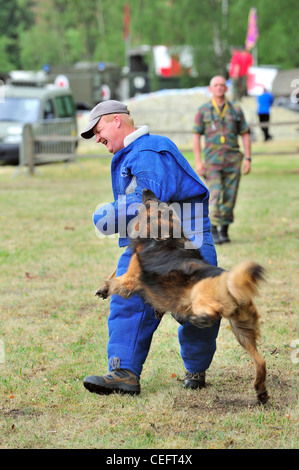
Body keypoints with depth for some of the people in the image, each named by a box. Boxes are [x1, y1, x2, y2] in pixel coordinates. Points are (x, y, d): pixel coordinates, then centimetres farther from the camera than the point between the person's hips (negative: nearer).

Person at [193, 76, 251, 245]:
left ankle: (224, 231, 13)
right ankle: (214, 232, -12)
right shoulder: (203, 111, 5)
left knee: (229, 197, 1)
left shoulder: (236, 110, 8)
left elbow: (245, 135, 10)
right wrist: (198, 162, -5)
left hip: (233, 159, 2)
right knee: (215, 195, -14)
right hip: (212, 159, -2)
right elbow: (196, 137, 4)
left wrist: (248, 159, 0)